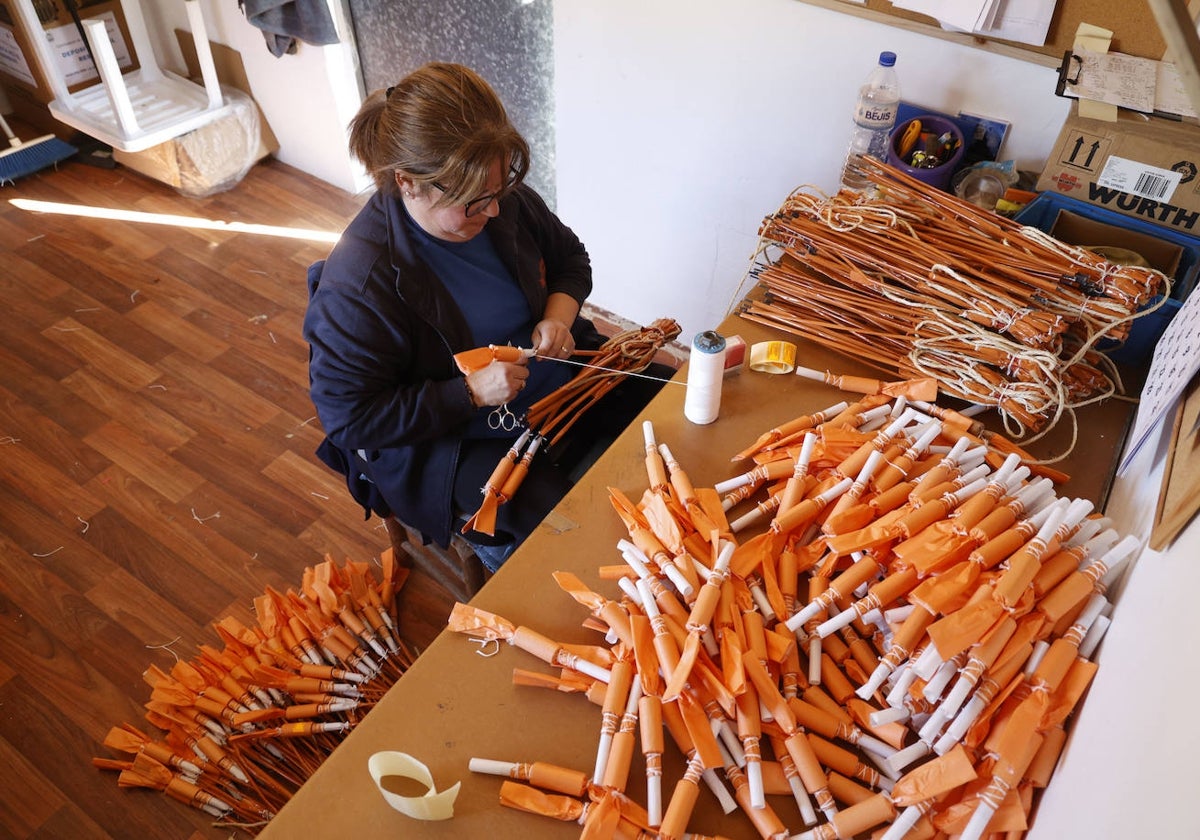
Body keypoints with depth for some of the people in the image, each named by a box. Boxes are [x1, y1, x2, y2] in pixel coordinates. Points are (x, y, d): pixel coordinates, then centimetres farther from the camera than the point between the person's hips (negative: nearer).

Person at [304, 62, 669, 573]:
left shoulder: (503, 201, -8)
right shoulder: (356, 281, -26)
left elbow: (569, 256, 11)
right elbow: (349, 419, -21)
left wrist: (559, 314, -11)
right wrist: (470, 392, -26)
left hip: (564, 386, 7)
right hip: (455, 444, -6)